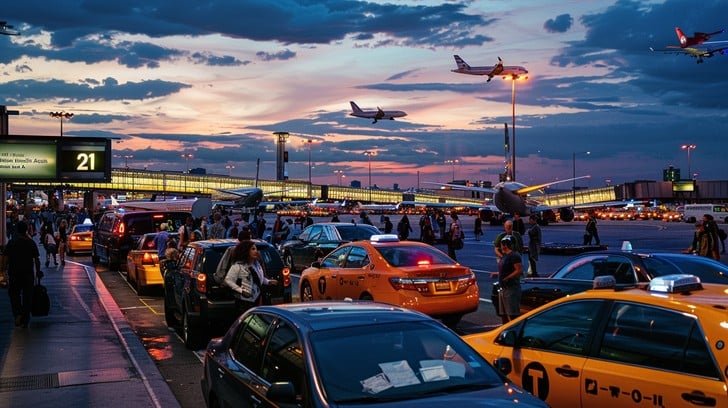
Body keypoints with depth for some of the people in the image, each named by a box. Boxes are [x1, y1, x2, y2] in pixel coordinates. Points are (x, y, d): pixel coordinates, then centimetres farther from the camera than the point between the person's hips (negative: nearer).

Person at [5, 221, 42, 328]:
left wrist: (7, 269, 5)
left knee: (14, 295, 12)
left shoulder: (11, 243, -3)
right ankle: (25, 320, 10)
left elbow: (6, 259, -6)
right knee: (27, 296, 7)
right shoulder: (31, 243, 0)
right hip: (28, 273, 1)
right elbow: (37, 259, -1)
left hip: (14, 273, -1)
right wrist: (38, 271, 8)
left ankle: (18, 314, -10)